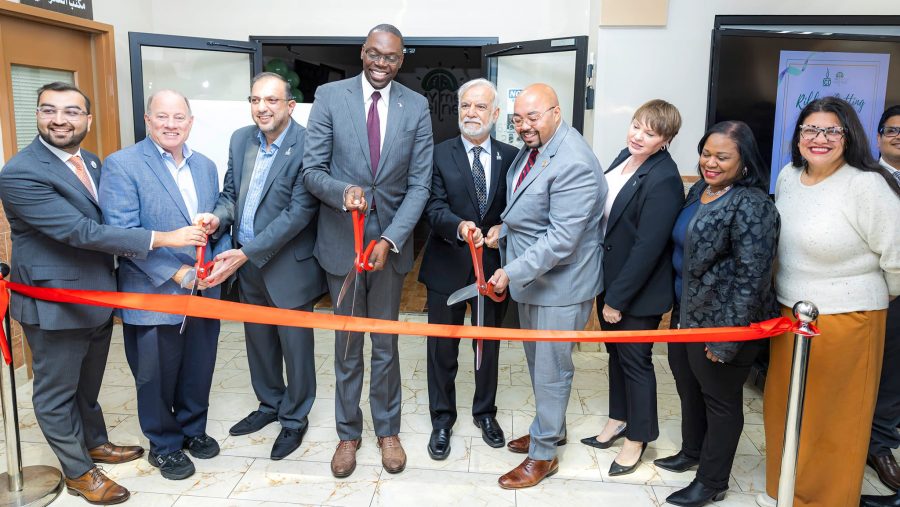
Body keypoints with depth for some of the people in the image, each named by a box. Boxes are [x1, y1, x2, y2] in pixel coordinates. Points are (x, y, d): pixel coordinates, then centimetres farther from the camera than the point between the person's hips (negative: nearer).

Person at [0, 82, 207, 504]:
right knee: (57, 392, 12)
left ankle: (95, 442, 45)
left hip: (98, 298, 7)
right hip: (55, 305, -7)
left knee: (87, 384, 25)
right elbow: (82, 231, -29)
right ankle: (78, 472, 28)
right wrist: (162, 239, -30)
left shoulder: (91, 163, 5)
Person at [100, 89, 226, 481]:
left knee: (199, 370, 16)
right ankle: (163, 445, 31)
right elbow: (124, 232, -17)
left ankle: (193, 429, 39)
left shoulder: (206, 166, 9)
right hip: (153, 295, -5)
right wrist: (176, 272, -20)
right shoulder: (121, 165, -9)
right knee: (156, 376, 10)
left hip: (204, 290, 5)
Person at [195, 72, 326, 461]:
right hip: (246, 264, 7)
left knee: (295, 345, 8)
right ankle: (269, 404, 42)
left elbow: (299, 211, -22)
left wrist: (246, 253, -22)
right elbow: (231, 193, 12)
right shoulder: (240, 139, 5)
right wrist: (218, 216, -13)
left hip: (288, 265, -6)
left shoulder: (306, 146, -18)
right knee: (258, 340, 21)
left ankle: (294, 419, 28)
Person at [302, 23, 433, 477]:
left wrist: (390, 239, -15)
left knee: (386, 343, 12)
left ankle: (387, 430, 31)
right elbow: (311, 170, -5)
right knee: (347, 344, 12)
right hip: (341, 239, 0)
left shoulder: (416, 107, -2)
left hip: (391, 240, 1)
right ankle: (348, 433, 29)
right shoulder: (329, 97, -4)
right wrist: (343, 192, -27)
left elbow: (419, 184, -4)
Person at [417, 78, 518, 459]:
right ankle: (442, 419, 29)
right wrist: (460, 226, -33)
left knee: (489, 345, 17)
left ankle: (485, 412, 38)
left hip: (494, 266, 2)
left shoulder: (511, 157, 1)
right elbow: (435, 208, -14)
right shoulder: (439, 155, -5)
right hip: (448, 267, -2)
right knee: (442, 349, 9)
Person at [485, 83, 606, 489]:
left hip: (559, 284, -9)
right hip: (530, 277, 10)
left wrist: (513, 272, -29)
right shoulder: (533, 148, 5)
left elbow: (561, 239, -29)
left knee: (550, 368, 5)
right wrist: (505, 228, 4)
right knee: (537, 360, 23)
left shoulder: (573, 164, -26)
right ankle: (551, 428, 44)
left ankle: (544, 454, 23)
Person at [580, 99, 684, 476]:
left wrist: (617, 298, -18)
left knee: (635, 360, 8)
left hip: (638, 290, -8)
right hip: (609, 277, 8)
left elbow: (647, 247, -24)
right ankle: (619, 418, 41)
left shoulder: (663, 180, -24)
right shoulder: (625, 156, 2)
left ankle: (638, 437, 28)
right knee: (616, 352, 21)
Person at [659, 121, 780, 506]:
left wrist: (726, 339, -22)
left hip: (721, 321, -8)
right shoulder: (699, 190, 7)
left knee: (719, 398, 8)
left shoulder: (750, 205, -20)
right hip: (686, 313, 9)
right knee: (688, 386, 23)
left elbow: (751, 277, -23)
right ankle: (691, 452, 46)